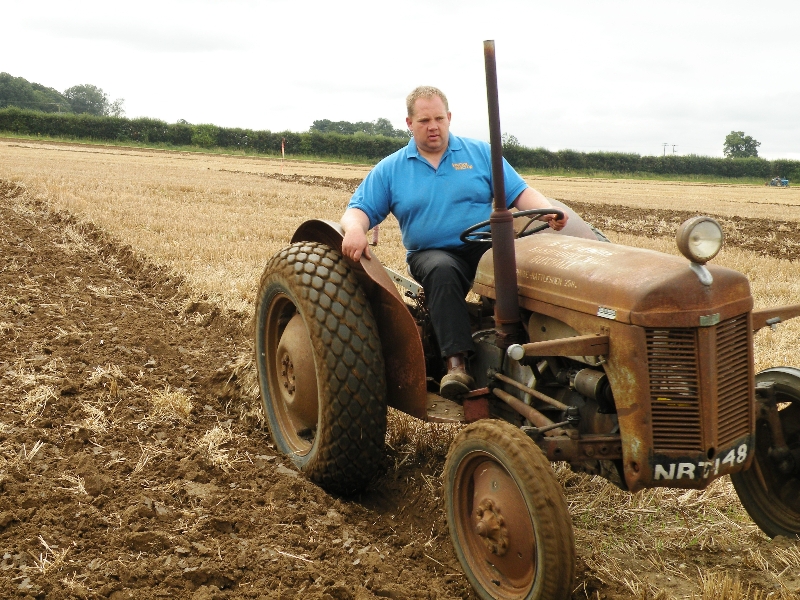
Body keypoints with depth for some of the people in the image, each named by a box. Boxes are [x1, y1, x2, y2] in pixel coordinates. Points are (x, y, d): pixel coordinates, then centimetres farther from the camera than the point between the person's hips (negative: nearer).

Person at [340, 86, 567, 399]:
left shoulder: (480, 153, 11)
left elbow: (520, 193, 5)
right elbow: (358, 210, 3)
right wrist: (354, 230, -22)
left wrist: (548, 211, -16)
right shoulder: (390, 169, 10)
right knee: (442, 270, -37)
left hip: (487, 247, 1)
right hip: (432, 253, 0)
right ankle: (456, 364, -41)